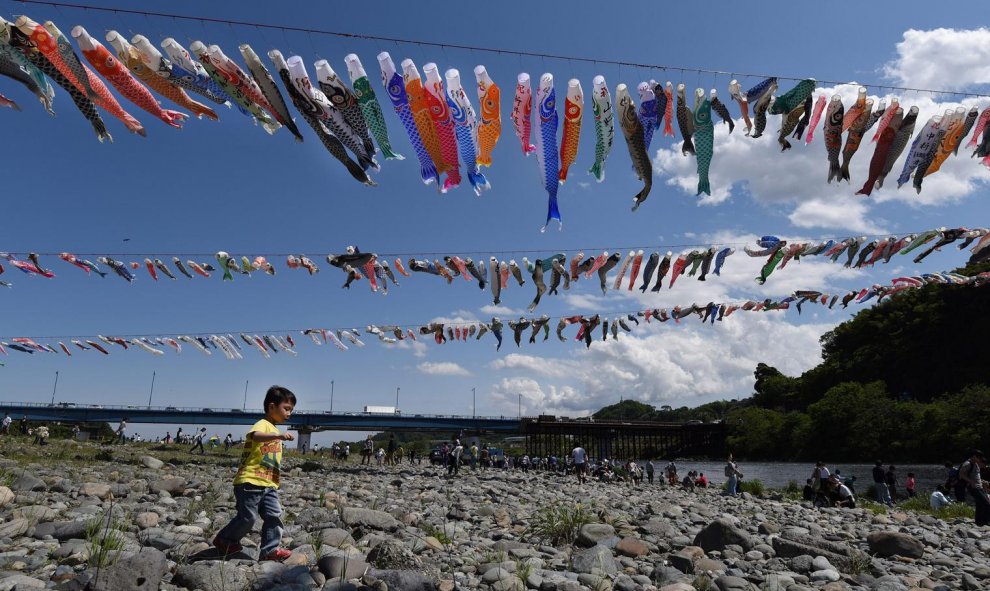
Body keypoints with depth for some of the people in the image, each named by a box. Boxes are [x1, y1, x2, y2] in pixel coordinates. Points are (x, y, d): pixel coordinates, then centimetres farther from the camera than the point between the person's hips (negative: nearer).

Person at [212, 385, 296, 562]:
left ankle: (270, 549, 4)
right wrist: (279, 436, -53)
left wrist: (277, 475, 23)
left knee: (274, 515, -2)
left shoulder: (275, 431, 20)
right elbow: (256, 436, -36)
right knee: (247, 517, -2)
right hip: (250, 481, -8)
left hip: (269, 484, 8)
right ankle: (224, 540, 21)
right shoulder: (262, 425, -10)